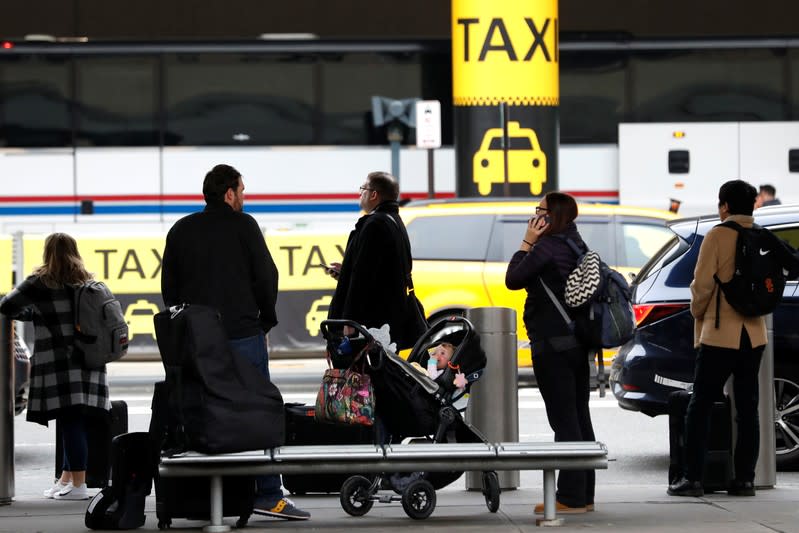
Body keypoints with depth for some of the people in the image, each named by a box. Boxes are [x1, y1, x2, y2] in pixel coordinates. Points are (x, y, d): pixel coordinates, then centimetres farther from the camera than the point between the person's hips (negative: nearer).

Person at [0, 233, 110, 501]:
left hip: (59, 365, -6)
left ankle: (78, 484, -9)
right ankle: (66, 479, 17)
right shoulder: (88, 282, 14)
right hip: (89, 363, 6)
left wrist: (32, 313, 15)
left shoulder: (42, 282, -3)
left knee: (71, 423, -7)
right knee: (76, 424, 10)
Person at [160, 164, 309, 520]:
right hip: (242, 333, -5)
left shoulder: (180, 230, 11)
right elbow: (266, 276, -4)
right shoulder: (243, 226, -3)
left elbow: (168, 286, 12)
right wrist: (266, 319, 10)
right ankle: (268, 494, -6)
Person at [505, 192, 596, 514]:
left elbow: (513, 280, -9)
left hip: (552, 344, -9)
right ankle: (584, 494, 16)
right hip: (578, 342, 9)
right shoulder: (576, 246, 14)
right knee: (579, 418, 12)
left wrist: (527, 242, -5)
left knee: (563, 420, -8)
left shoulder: (547, 247, -16)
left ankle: (570, 497, -8)